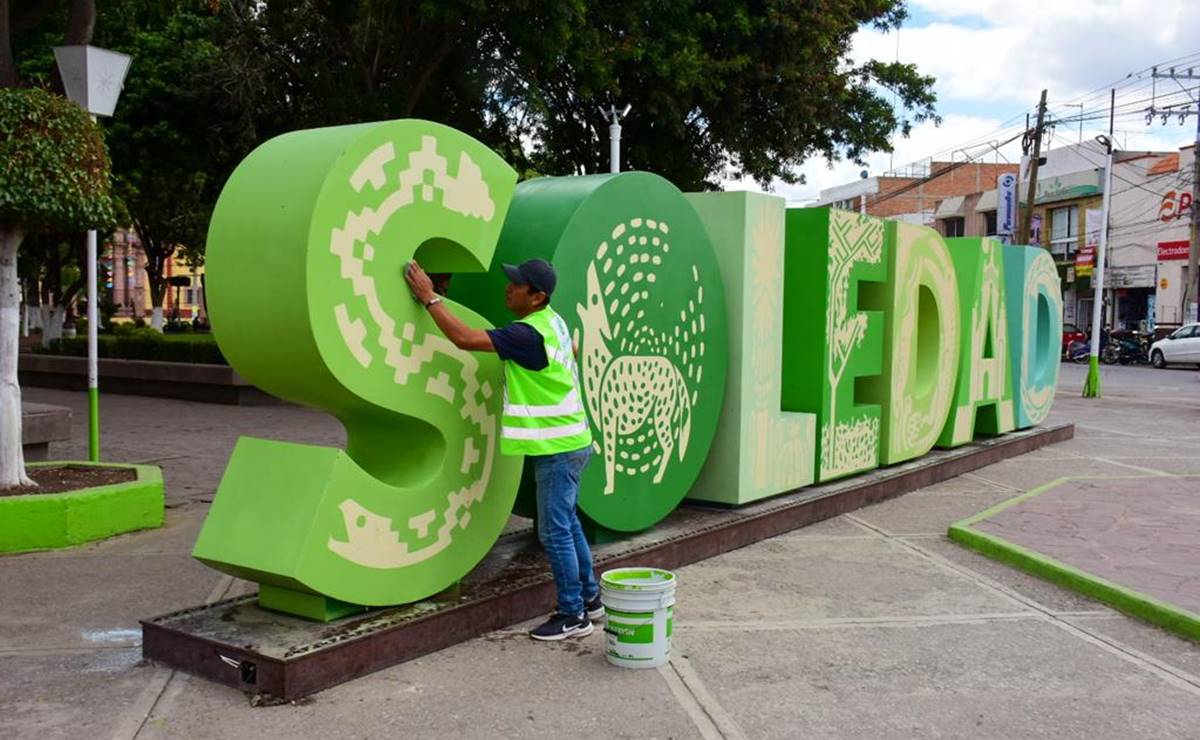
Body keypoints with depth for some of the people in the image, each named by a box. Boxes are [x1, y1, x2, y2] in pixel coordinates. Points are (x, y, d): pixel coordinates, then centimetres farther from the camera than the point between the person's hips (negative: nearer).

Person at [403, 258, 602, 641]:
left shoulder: (529, 334, -23)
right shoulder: (552, 321, 6)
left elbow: (466, 338, -27)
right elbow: (572, 349, 28)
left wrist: (429, 297, -21)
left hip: (558, 448, -10)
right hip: (567, 442, 10)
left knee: (555, 532, -1)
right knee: (567, 524, 19)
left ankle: (573, 615, 9)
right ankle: (589, 598, 30)